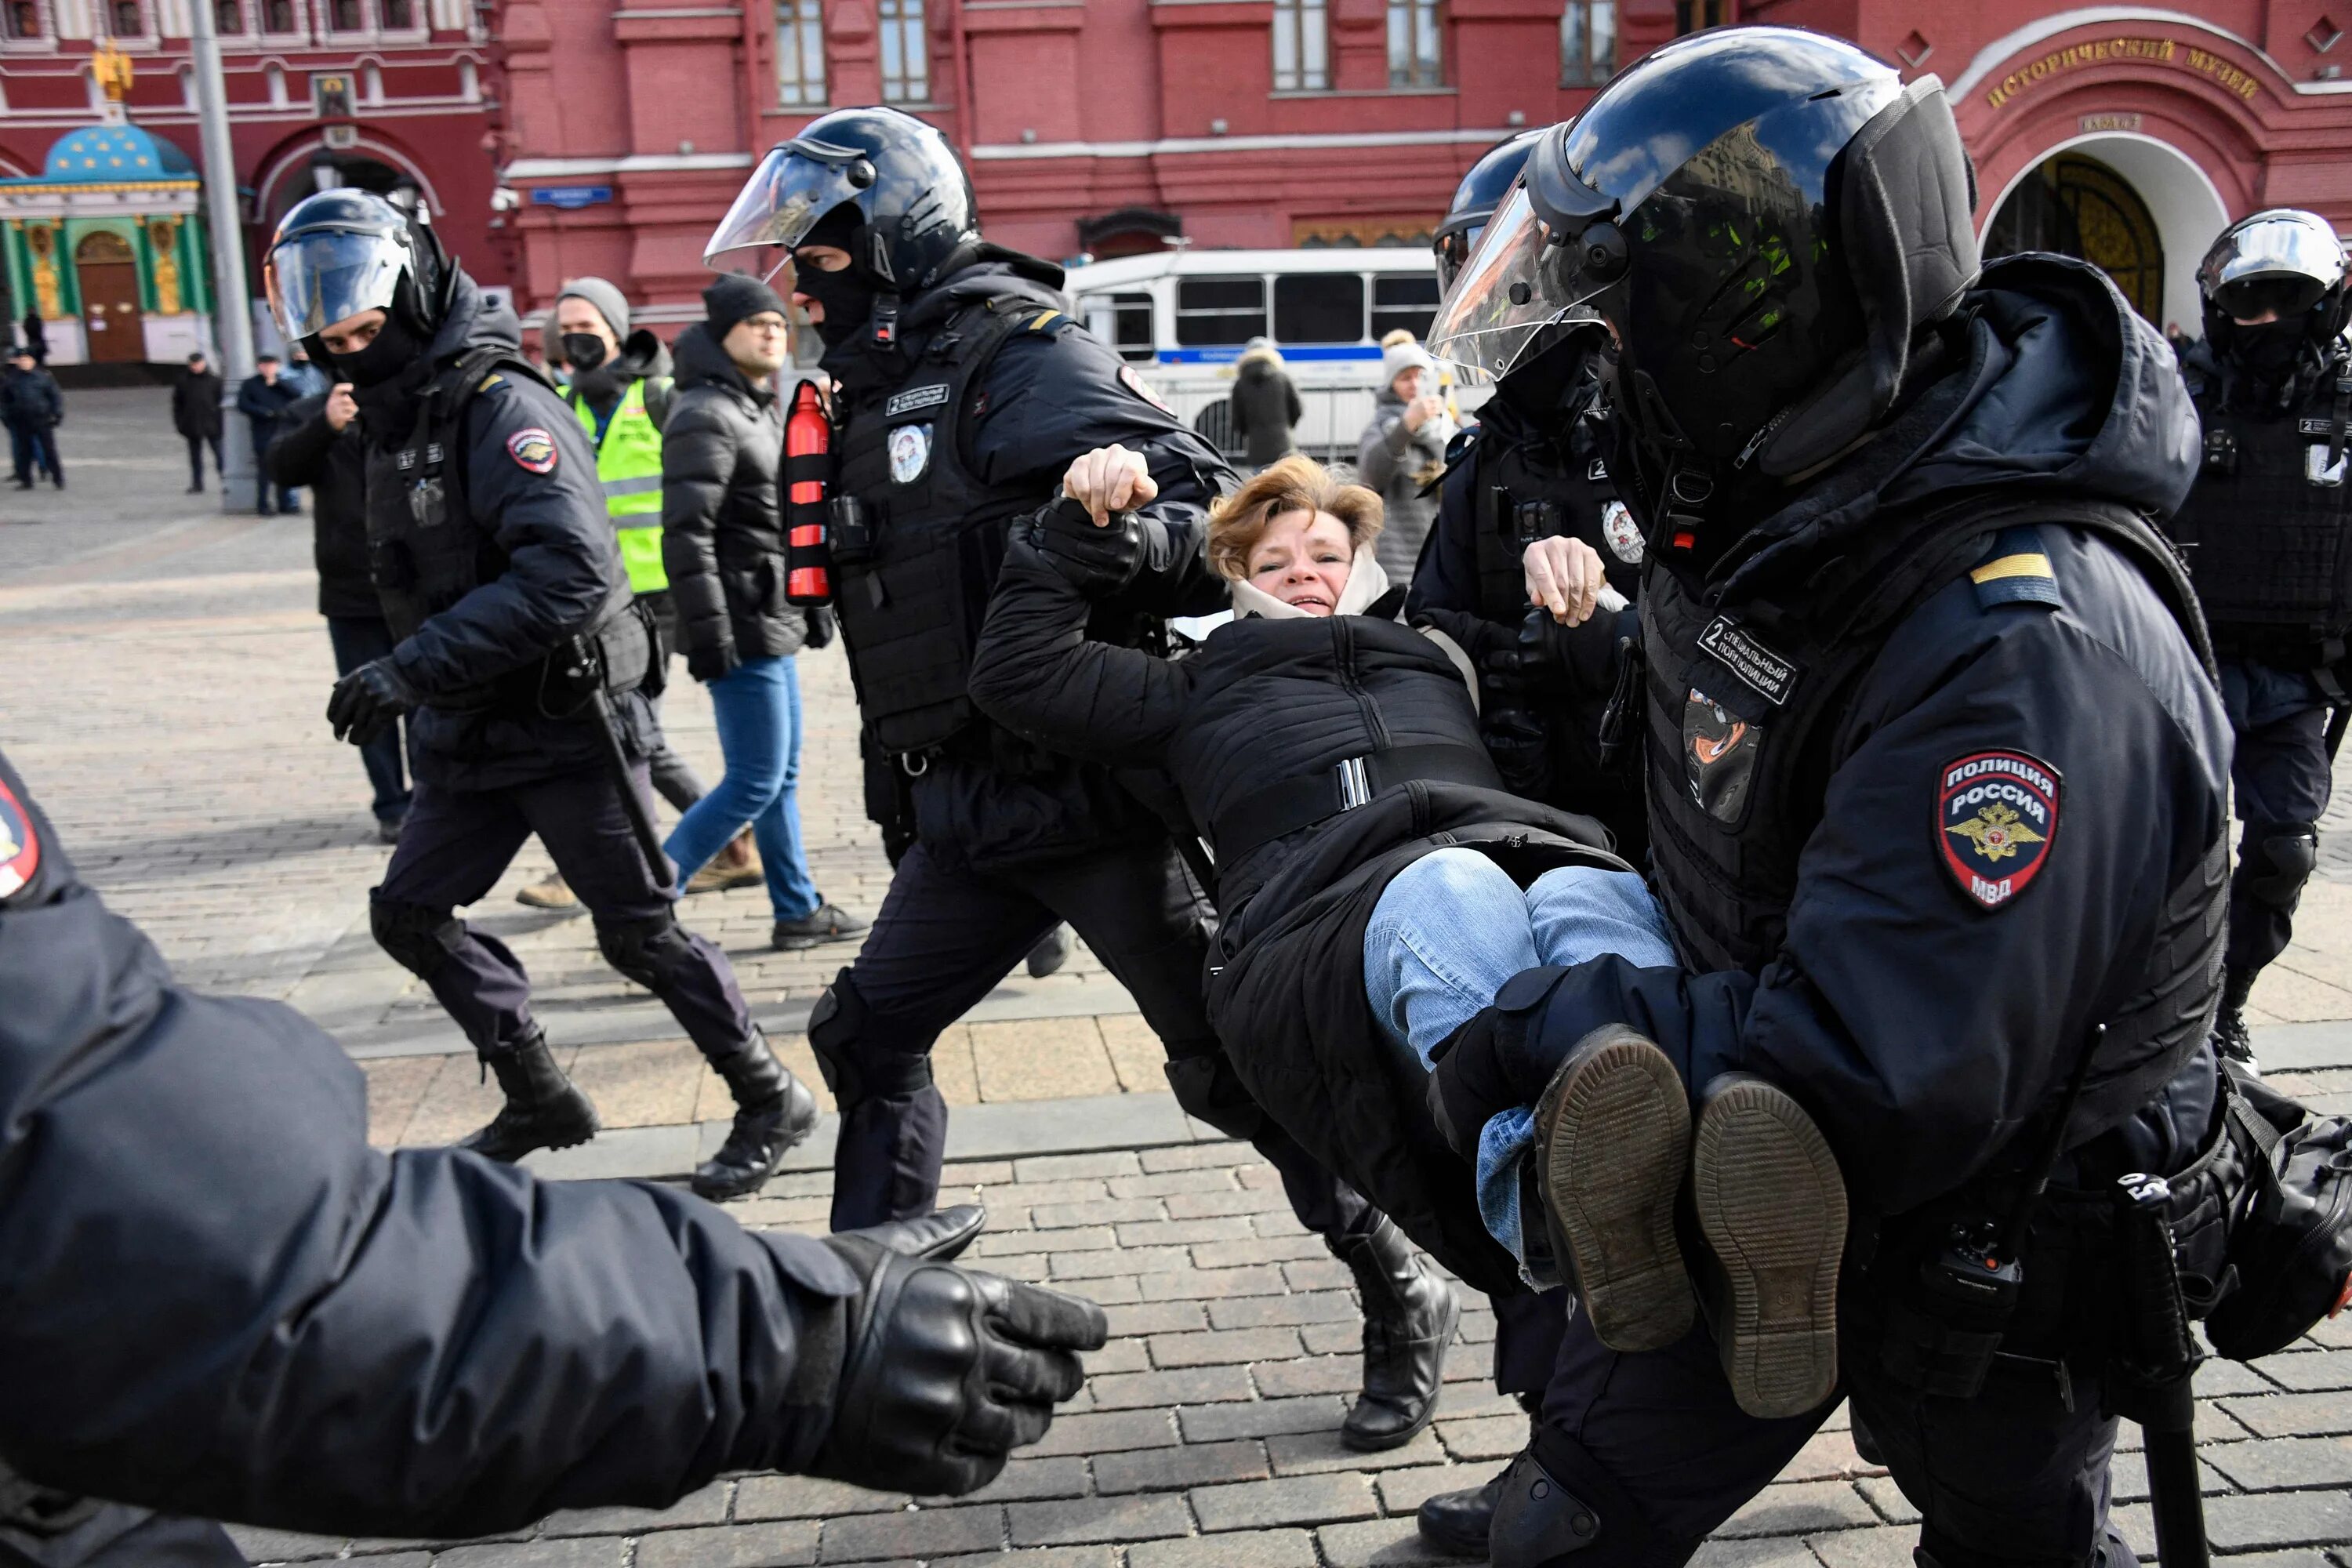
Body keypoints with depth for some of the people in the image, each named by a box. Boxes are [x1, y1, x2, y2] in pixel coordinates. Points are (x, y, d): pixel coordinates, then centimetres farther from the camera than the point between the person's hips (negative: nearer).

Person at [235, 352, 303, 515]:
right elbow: (243, 404, -1)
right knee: (266, 469, -5)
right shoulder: (250, 384, 7)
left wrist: (276, 383, -4)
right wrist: (264, 412, -12)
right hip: (263, 433, -3)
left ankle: (285, 503, 11)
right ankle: (263, 504, 0)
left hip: (284, 430, 3)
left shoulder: (282, 383, 16)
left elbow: (296, 396, 1)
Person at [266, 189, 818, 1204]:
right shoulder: (394, 414, 10)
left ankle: (771, 1103, 16)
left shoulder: (499, 404, -19)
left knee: (639, 932, -1)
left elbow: (570, 569, -32)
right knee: (408, 913, 12)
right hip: (472, 733, 9)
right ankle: (539, 1101, 26)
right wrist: (414, 689, 17)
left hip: (567, 727, -9)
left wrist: (415, 667, -32)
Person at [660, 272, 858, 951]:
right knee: (755, 783, -8)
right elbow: (686, 533, -22)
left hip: (775, 622, 10)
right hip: (743, 628, -10)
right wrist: (709, 634, -25)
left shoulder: (764, 410, 17)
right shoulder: (706, 417, -15)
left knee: (781, 775, 15)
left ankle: (797, 911, 25)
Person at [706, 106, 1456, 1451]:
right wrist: (901, 809, 25)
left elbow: (1212, 507, -20)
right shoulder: (879, 391, 16)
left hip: (1090, 791, -9)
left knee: (1231, 1059, 0)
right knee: (870, 1034, 11)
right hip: (970, 812, 9)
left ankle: (1402, 1302, 17)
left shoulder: (1021, 356, -12)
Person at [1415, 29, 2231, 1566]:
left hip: (1976, 1250, -6)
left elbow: (1877, 1091, -41)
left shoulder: (2029, 648, -38)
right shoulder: (1783, 501, -11)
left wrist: (1550, 1025, -30)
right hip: (1750, 1171, 7)